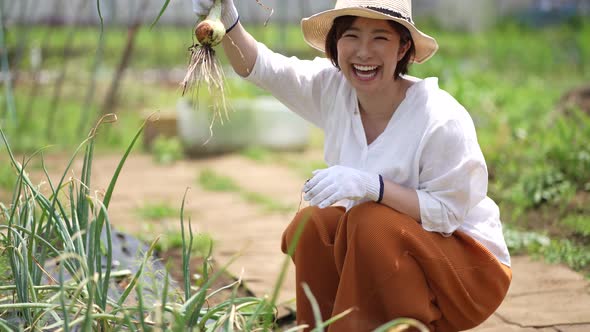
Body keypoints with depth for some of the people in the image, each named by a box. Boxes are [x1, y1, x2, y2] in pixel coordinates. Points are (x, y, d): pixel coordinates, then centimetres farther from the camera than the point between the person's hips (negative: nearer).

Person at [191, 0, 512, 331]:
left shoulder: (443, 120, -26)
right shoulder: (334, 88, -7)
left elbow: (445, 212, -24)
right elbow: (258, 66, -4)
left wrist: (373, 186, -37)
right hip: (379, 243, 6)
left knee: (369, 222, -29)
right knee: (311, 227, -15)